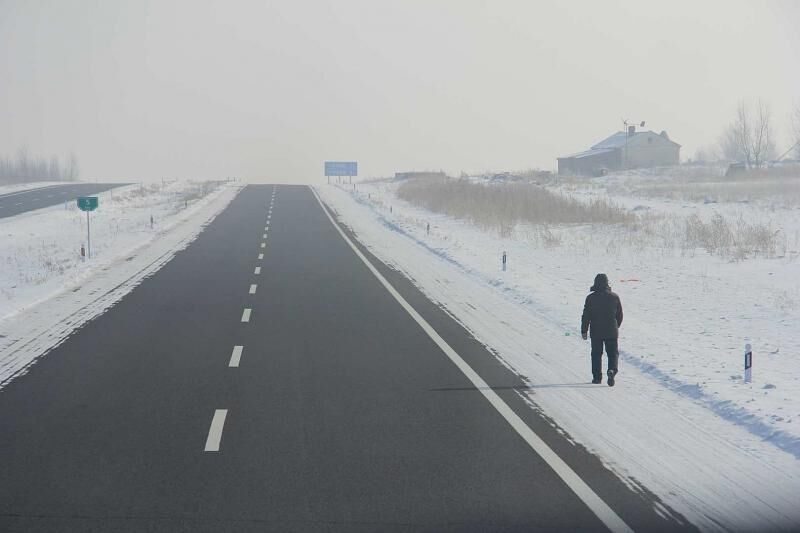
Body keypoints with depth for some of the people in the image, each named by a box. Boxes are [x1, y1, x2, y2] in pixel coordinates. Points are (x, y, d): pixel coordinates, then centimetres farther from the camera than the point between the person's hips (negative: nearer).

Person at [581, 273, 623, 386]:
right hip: (611, 332, 1)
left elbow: (586, 316, -6)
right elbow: (620, 315, 7)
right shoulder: (614, 297, -1)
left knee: (596, 354, 11)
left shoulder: (591, 298, -7)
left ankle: (597, 377, 11)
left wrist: (584, 331, 1)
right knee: (613, 353, 8)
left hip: (596, 332, -1)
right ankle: (612, 370, -17)